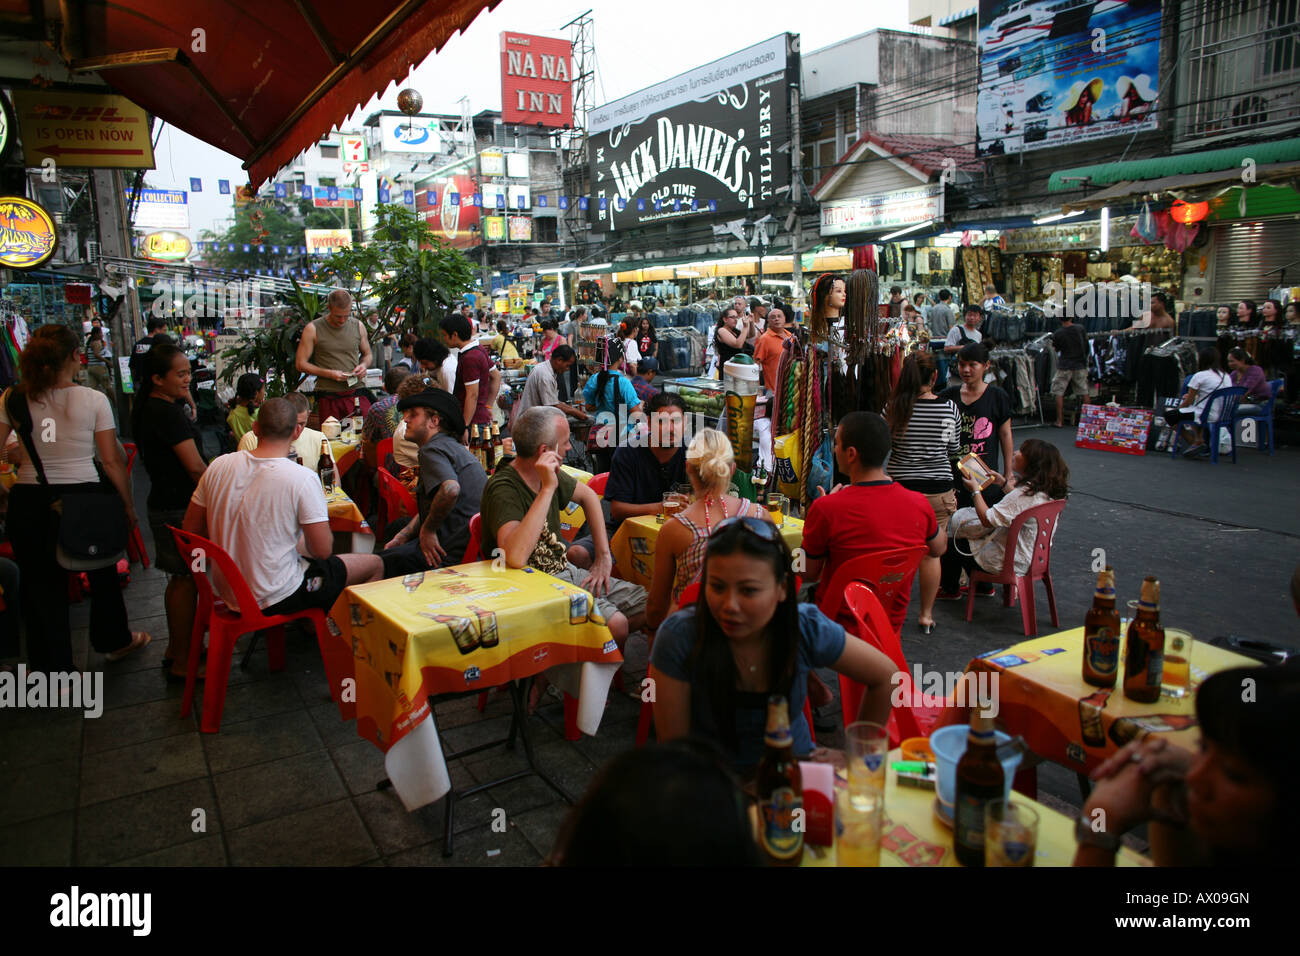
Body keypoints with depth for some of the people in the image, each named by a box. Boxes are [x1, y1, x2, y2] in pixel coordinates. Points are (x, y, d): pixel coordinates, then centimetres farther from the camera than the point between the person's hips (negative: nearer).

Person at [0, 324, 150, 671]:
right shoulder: (93, 400, -8)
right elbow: (111, 461, -7)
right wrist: (128, 504, 3)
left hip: (29, 500, 2)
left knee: (41, 581, 12)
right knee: (102, 571, 21)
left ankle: (54, 668, 20)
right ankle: (113, 641, 40)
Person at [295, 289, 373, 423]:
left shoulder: (358, 326, 8)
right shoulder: (313, 329, -1)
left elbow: (367, 354, 22)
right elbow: (300, 364, -1)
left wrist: (364, 365, -2)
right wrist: (329, 374, -13)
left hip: (356, 393, 2)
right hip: (328, 397, -2)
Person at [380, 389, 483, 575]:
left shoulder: (433, 449, -13)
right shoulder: (453, 447, 20)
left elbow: (450, 489, -34)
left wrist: (427, 530, -20)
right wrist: (402, 536, 15)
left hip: (455, 553, -10)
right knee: (386, 555, 20)